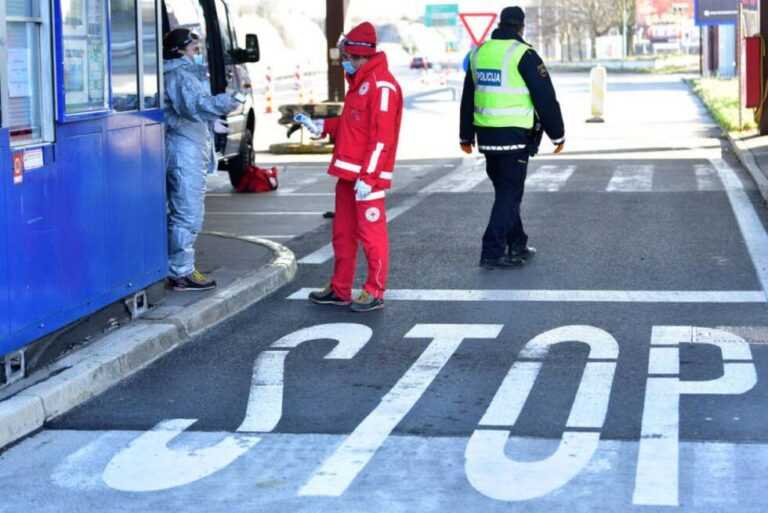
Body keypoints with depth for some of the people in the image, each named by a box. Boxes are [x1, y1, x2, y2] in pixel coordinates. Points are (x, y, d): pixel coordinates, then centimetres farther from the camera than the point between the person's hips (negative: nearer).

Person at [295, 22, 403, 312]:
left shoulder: (382, 86, -15)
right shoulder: (360, 83, 17)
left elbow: (381, 137, -20)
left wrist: (367, 177, -22)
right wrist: (321, 126, 17)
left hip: (368, 176, -10)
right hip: (348, 173, 10)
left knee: (371, 233, -3)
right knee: (343, 232, 13)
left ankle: (375, 293, 5)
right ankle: (340, 290, 22)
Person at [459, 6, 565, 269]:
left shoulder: (479, 53, 10)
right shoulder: (523, 54, -11)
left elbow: (468, 98, 18)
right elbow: (545, 98, -10)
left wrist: (466, 136, 27)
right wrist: (558, 134, 0)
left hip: (487, 136, 7)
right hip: (515, 136, -7)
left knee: (506, 191, 18)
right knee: (509, 194, -3)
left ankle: (517, 245, 25)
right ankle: (492, 253, -7)